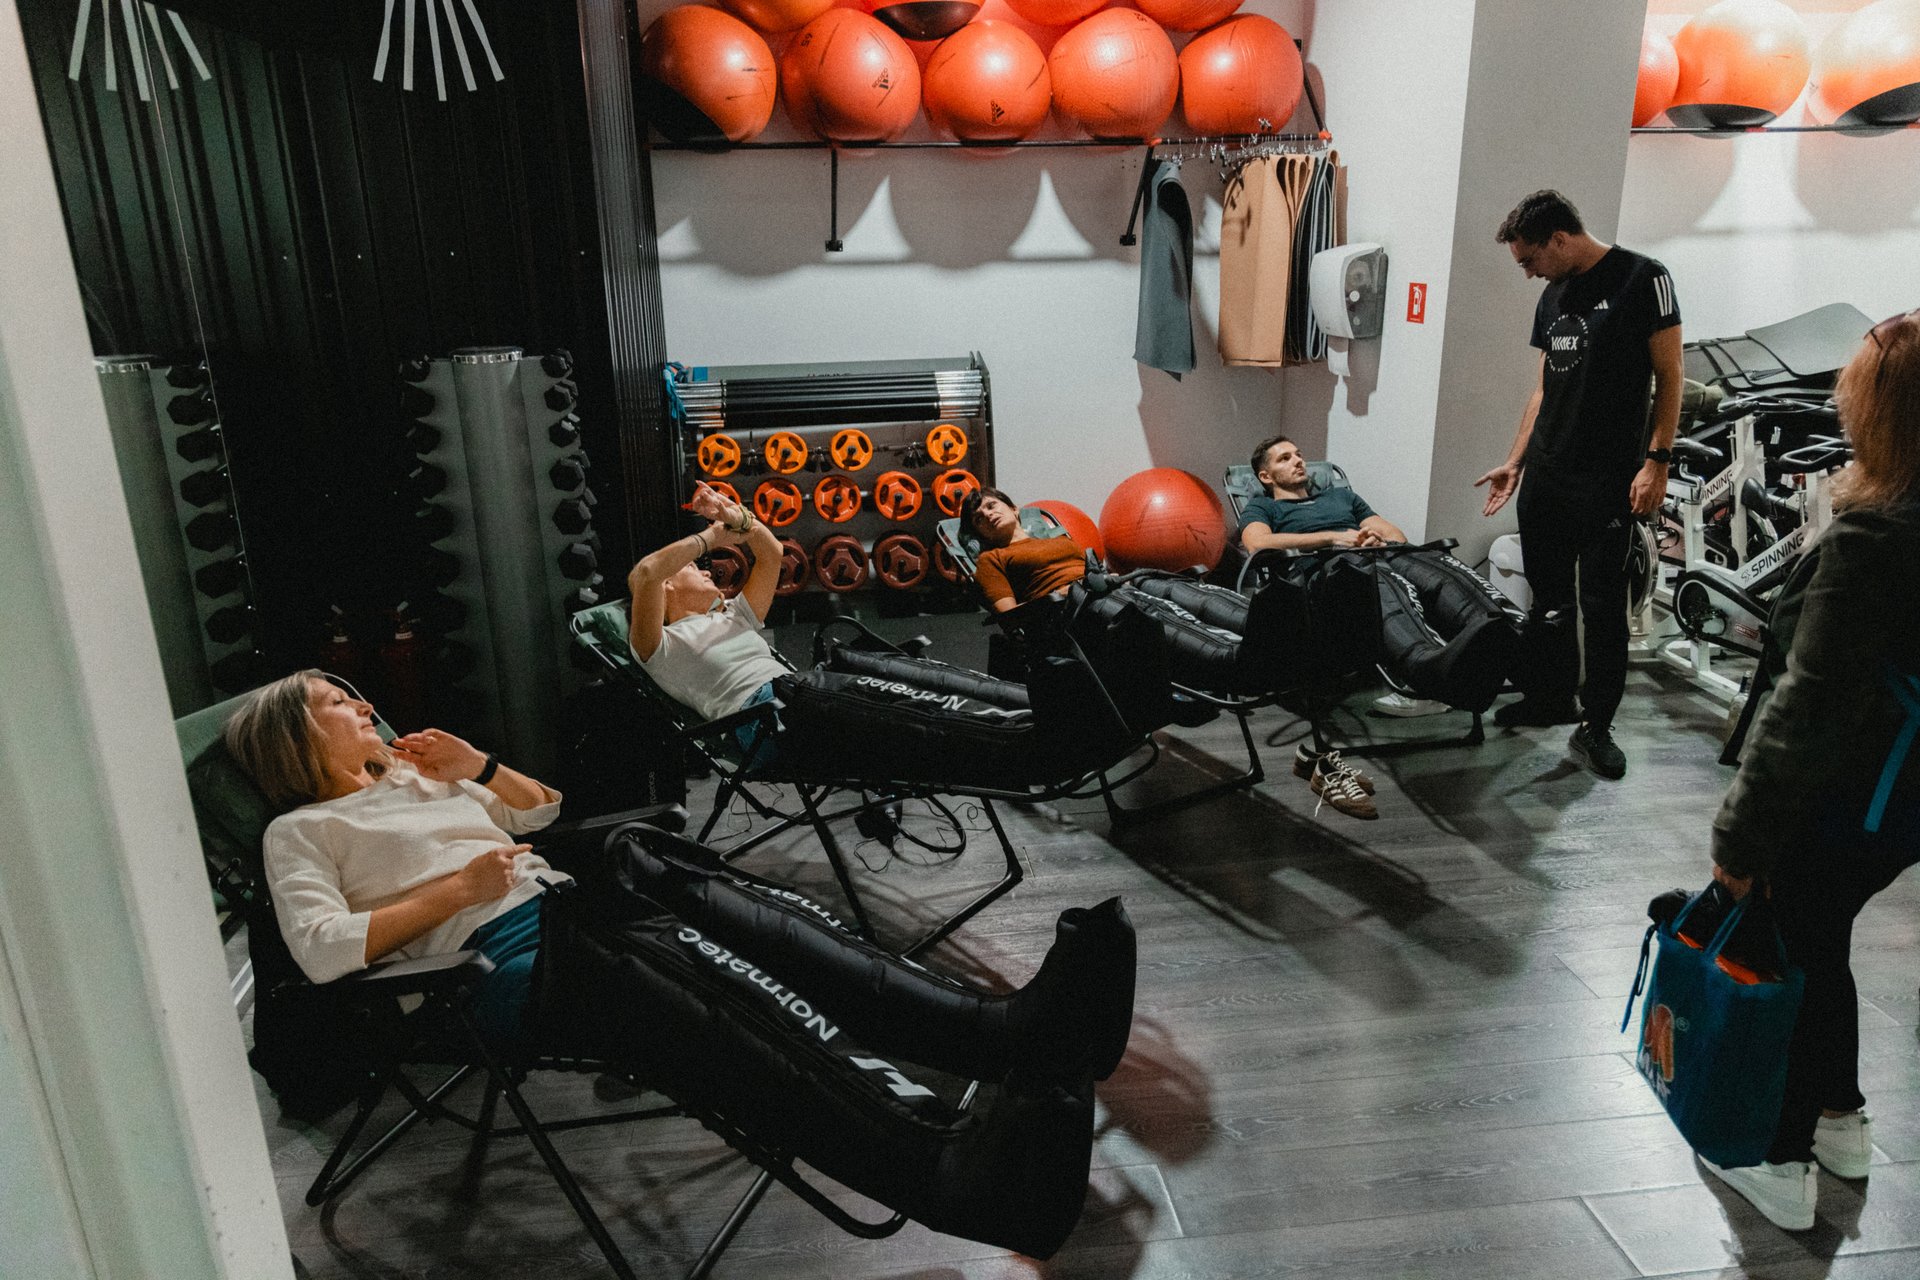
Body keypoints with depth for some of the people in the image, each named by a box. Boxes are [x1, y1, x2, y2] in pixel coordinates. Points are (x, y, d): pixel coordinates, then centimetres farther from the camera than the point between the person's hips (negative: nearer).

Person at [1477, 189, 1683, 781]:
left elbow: (1669, 378, -7)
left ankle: (1595, 725, 9)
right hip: (1544, 479, 7)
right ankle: (1550, 696, 27)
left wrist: (1656, 461, -14)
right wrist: (1514, 463, 14)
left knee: (1602, 606, -1)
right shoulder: (1552, 296, 14)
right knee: (1547, 597, 13)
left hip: (1608, 483, -6)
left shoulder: (1642, 279, -6)